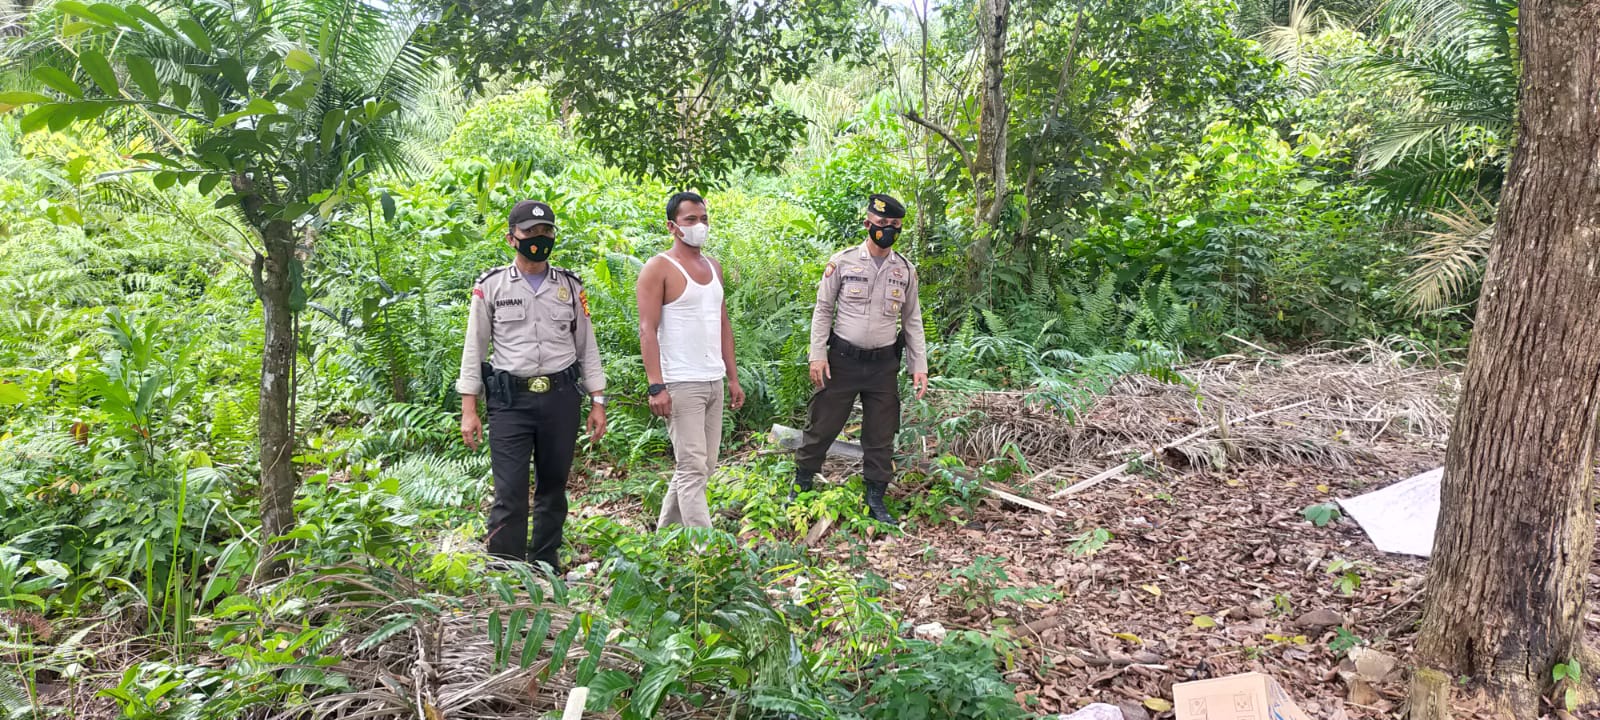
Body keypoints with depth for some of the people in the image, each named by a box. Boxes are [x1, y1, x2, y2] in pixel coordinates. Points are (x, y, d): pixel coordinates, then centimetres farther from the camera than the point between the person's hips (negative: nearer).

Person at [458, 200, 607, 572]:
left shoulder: (570, 286, 9)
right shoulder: (491, 286, 3)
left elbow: (587, 347, 12)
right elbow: (474, 349, 4)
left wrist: (597, 402, 6)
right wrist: (469, 409, -2)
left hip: (561, 399, 3)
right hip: (510, 401, -2)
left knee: (553, 488, 10)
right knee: (509, 493, -7)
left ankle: (546, 571, 22)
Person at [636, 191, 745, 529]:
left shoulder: (714, 266, 15)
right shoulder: (659, 268, -7)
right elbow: (647, 330, -13)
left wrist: (733, 377, 14)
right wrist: (656, 386, -20)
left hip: (714, 382, 8)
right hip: (681, 384, -8)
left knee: (704, 466, 13)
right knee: (692, 469, -7)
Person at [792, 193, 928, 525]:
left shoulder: (906, 270, 4)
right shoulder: (843, 261, -4)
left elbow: (912, 320, 10)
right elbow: (823, 309, 0)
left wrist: (919, 366, 4)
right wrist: (817, 355, -7)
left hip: (884, 364, 3)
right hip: (843, 359, -2)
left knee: (881, 435, 8)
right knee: (823, 424, 4)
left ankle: (875, 499, 22)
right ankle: (801, 485, 22)